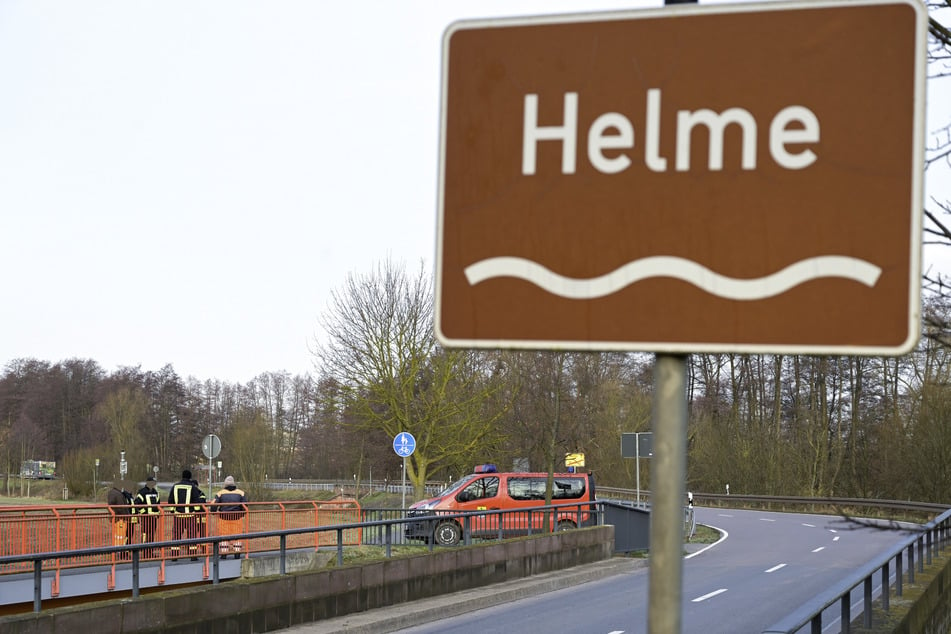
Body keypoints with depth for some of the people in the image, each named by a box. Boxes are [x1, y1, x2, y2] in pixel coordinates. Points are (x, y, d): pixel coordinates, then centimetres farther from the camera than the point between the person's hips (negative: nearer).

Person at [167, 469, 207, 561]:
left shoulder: (175, 486, 7)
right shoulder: (192, 487, -3)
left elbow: (170, 500, 11)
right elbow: (197, 500, -5)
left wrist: (172, 510, 20)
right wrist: (197, 511, 6)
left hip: (178, 514, 3)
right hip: (190, 514, -3)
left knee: (176, 534, 8)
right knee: (192, 534, 2)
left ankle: (174, 555, 5)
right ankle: (193, 555, -1)